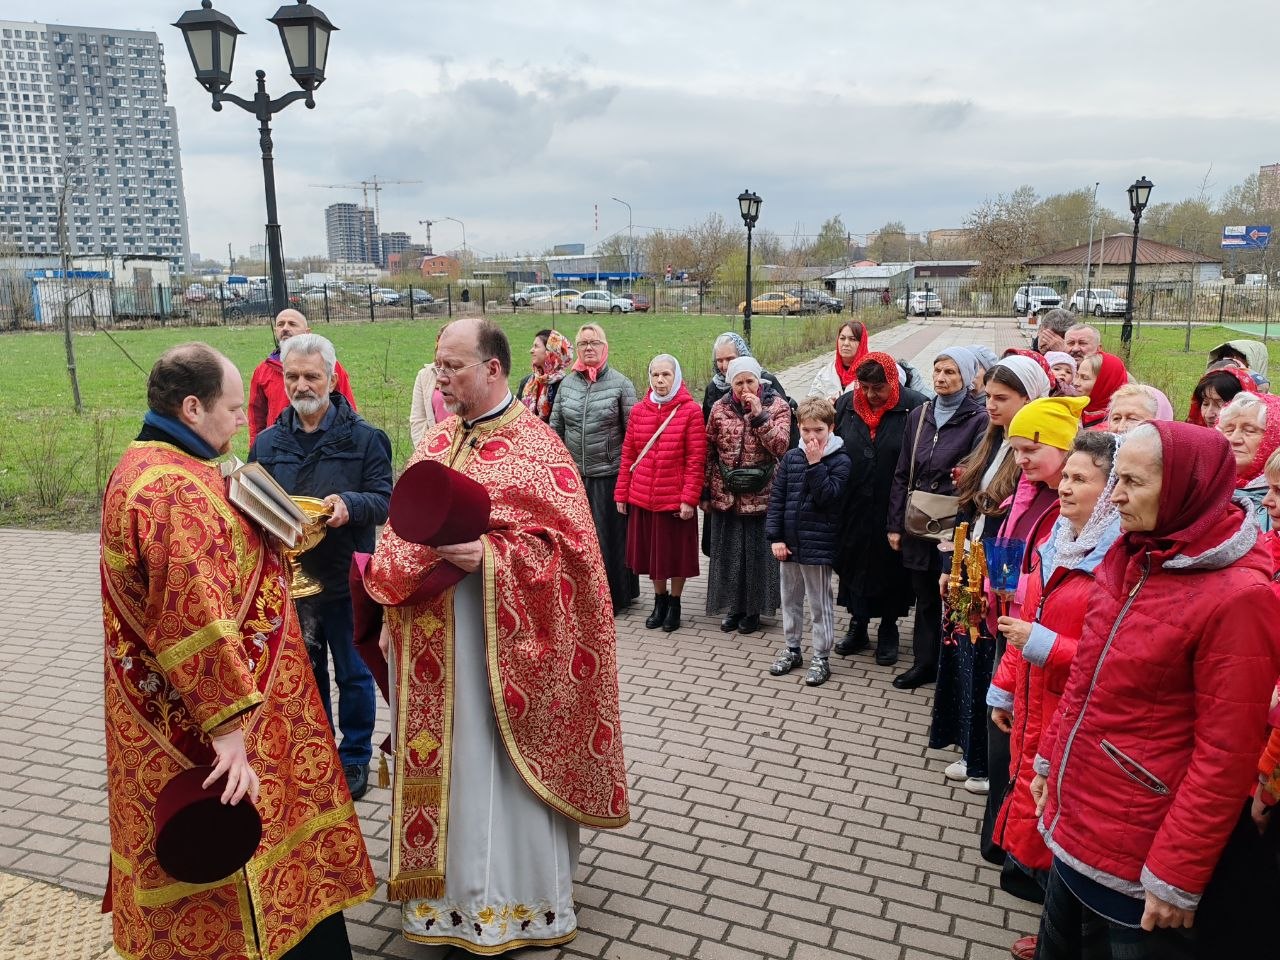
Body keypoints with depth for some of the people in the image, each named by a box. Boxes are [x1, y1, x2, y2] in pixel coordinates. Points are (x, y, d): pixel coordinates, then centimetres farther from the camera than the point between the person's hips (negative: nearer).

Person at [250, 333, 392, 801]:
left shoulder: (363, 438, -6)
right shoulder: (267, 441, 5)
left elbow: (384, 500, -9)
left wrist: (349, 504, -29)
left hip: (344, 578, -3)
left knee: (353, 673, 11)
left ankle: (355, 756, 29)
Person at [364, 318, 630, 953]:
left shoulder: (534, 447, -11)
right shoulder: (435, 443, 9)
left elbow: (570, 544, -15)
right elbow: (399, 535, 14)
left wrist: (489, 556, -25)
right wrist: (393, 616, 8)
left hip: (494, 641, -6)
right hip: (428, 641, 7)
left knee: (499, 766, 6)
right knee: (440, 765, 17)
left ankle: (519, 900, 26)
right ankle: (448, 889, 37)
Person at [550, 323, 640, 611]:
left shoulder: (620, 384, -4)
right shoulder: (567, 383, 7)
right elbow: (555, 427, 12)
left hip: (609, 473, -4)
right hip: (574, 473, 4)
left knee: (609, 535, 5)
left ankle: (614, 596, 20)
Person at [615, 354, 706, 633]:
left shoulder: (691, 411, -7)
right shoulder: (638, 410, 4)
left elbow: (696, 459, -9)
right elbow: (628, 455, 8)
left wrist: (689, 498, -13)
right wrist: (621, 493, 6)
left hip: (675, 498, -4)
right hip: (642, 497, 4)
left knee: (675, 552, 10)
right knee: (650, 550, 14)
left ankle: (674, 603, 29)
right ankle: (659, 600, 34)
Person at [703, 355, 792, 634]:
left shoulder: (777, 406, -5)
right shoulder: (720, 408, 1)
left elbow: (780, 446, -17)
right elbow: (709, 453, 6)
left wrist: (759, 414, -22)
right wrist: (705, 493, 6)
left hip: (762, 496, -2)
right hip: (725, 496, 2)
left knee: (758, 552, 6)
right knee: (728, 552, 11)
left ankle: (754, 608, 23)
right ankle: (733, 607, 27)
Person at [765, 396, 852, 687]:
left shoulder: (840, 460, -8)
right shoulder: (791, 458, 4)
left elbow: (827, 497, -20)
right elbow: (776, 499, 3)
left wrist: (815, 463, -22)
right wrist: (775, 537, -2)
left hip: (818, 545, -5)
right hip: (788, 543, 5)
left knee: (820, 603, 6)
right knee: (790, 599, 17)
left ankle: (821, 657, 19)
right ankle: (792, 648, 32)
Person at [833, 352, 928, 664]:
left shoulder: (915, 407, -11)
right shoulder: (845, 406, 1)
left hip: (896, 509, -3)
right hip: (853, 509, 3)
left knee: (891, 567, 10)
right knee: (853, 564, 13)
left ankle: (888, 629, 29)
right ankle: (857, 626, 30)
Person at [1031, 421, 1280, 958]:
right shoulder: (1125, 558, 2)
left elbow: (1226, 757, -19)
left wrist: (1176, 877, -16)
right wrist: (1050, 757, 16)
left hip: (1133, 862, -7)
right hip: (1071, 825, 7)